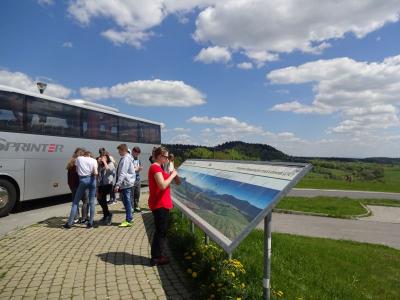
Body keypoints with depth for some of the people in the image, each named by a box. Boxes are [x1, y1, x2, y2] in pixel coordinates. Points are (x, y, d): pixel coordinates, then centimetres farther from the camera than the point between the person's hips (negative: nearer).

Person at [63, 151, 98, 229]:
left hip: (82, 180, 0)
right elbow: (95, 172, -6)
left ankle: (69, 223, 8)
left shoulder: (79, 158, 10)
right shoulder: (93, 160, 5)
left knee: (75, 202, 8)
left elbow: (77, 170, 11)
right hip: (91, 179, 0)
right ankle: (90, 223, 6)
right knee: (92, 202, 6)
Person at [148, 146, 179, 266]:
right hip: (159, 204, -10)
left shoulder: (157, 167, 15)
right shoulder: (156, 167, -17)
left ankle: (159, 255, 27)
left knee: (162, 230, 17)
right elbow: (163, 186, -25)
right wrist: (172, 175, -15)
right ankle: (156, 258, 12)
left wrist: (171, 175, 4)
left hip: (162, 204, 10)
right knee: (160, 231, 0)